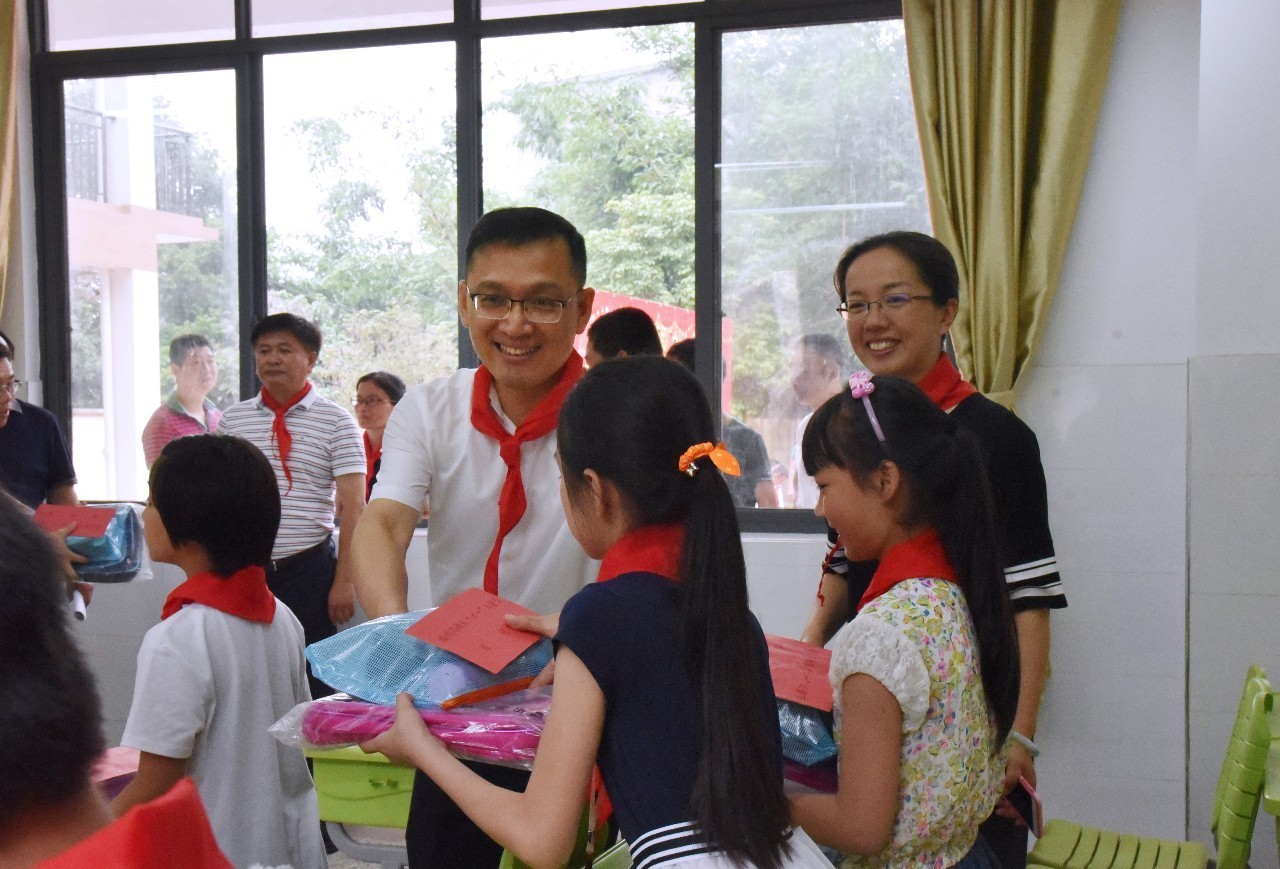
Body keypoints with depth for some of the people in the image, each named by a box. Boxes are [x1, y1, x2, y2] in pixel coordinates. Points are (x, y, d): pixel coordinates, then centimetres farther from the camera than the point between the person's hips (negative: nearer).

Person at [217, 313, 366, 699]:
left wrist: (344, 581, -11)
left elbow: (352, 507, -6)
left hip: (308, 568, -3)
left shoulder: (336, 423, -2)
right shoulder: (233, 419, 9)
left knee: (314, 679, 1)